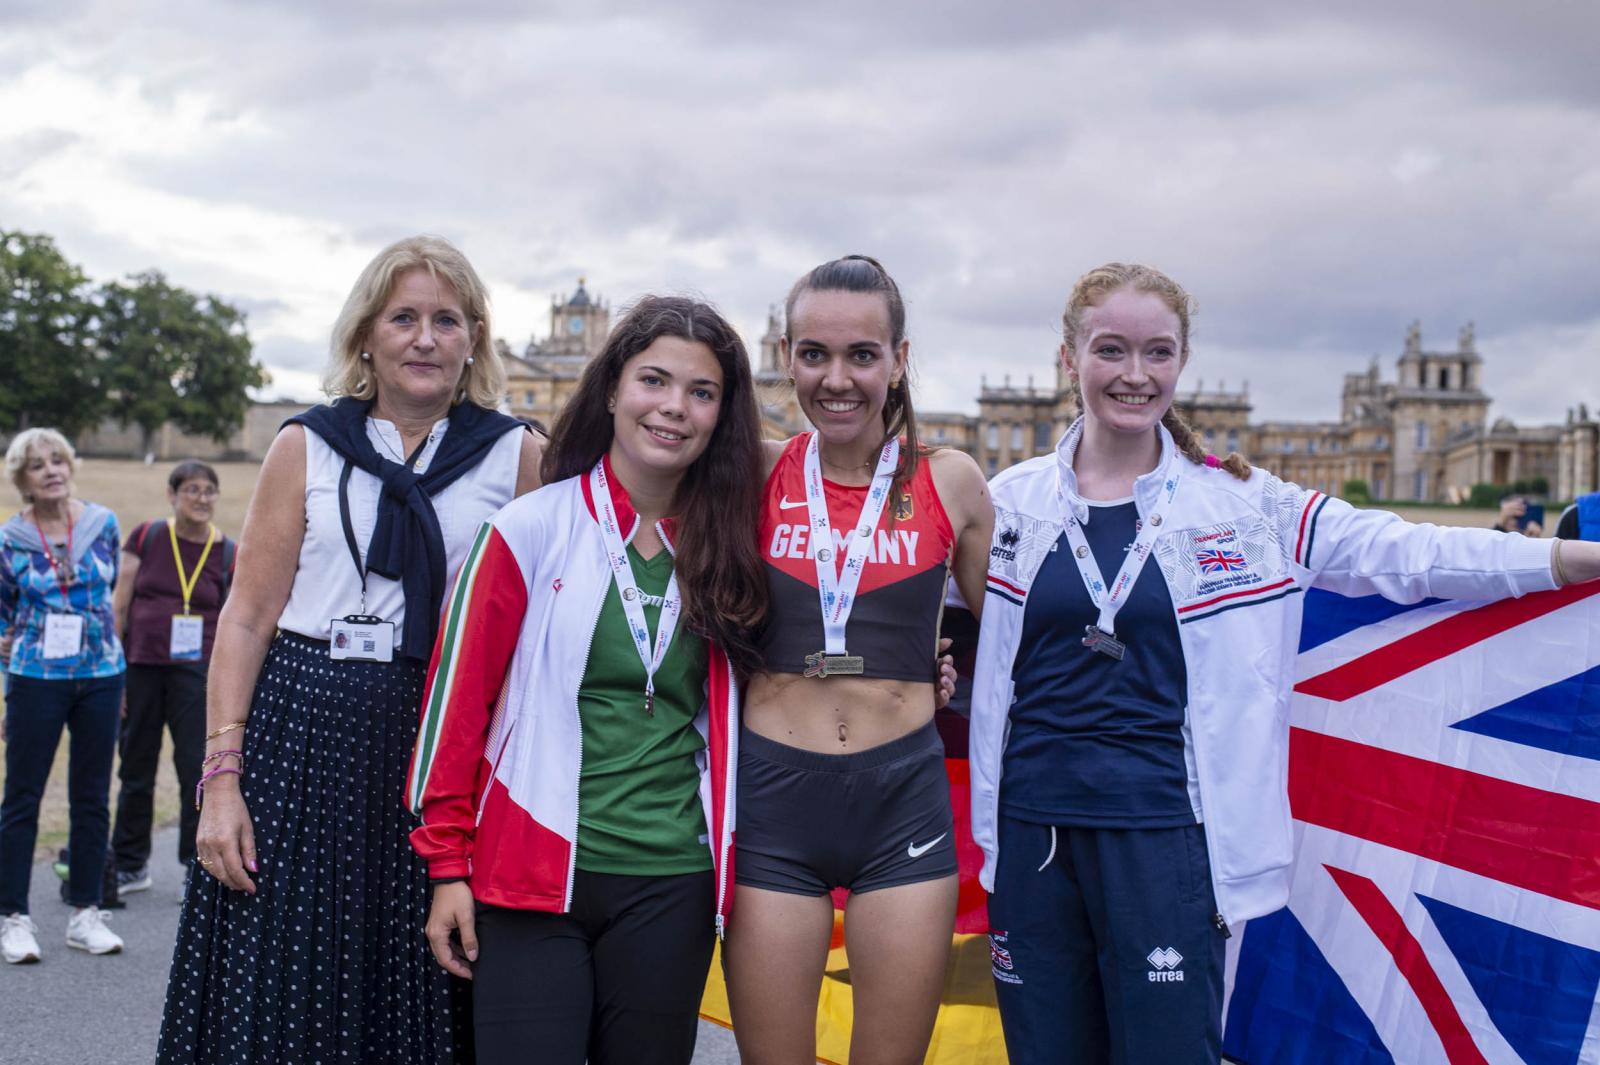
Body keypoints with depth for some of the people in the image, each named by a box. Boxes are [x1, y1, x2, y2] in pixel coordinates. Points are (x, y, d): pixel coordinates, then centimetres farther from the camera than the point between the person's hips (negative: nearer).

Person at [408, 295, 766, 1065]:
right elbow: (458, 697, -2)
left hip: (671, 886, 3)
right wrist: (448, 863, -3)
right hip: (533, 877, -3)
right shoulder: (531, 530, -4)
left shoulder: (724, 548, 6)